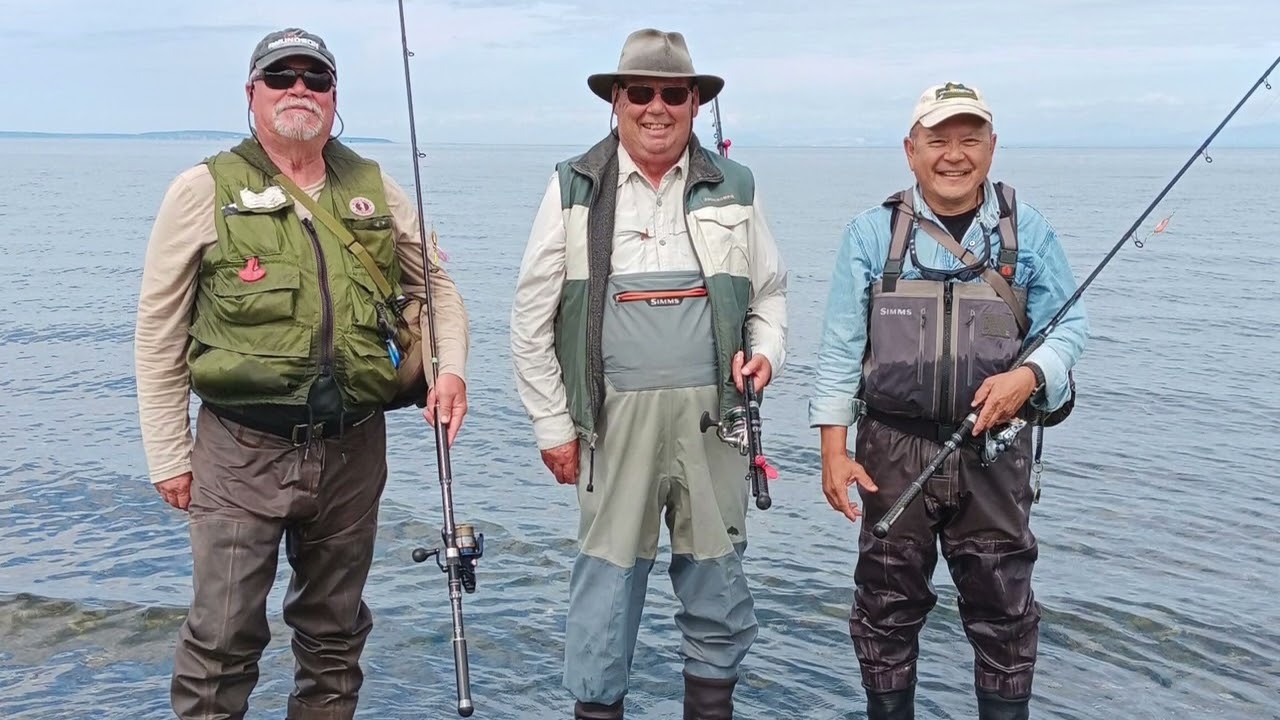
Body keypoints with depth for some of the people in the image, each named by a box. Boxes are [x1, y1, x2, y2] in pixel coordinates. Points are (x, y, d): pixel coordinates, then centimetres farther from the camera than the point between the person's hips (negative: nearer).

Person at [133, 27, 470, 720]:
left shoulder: (374, 188, 8)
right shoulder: (203, 191, -1)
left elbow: (435, 282, 17)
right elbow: (160, 333, 1)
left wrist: (450, 368, -1)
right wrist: (168, 454, -2)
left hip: (354, 447, 4)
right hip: (242, 452, -3)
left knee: (336, 630, 17)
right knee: (222, 636, -1)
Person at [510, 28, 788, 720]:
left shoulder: (734, 188, 9)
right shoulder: (574, 188, 3)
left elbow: (769, 293, 19)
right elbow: (532, 319, 3)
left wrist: (766, 352, -1)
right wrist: (552, 425, 1)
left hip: (711, 412, 2)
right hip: (614, 414, -2)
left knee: (716, 577, 9)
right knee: (607, 574, 3)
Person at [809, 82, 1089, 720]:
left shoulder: (1027, 232, 3)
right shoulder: (871, 234, 0)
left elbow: (1067, 325, 5)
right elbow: (841, 349, 0)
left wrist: (1029, 377, -16)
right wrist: (834, 450, -5)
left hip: (995, 451, 1)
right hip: (893, 451, 0)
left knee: (1004, 610, 9)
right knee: (886, 607, 11)